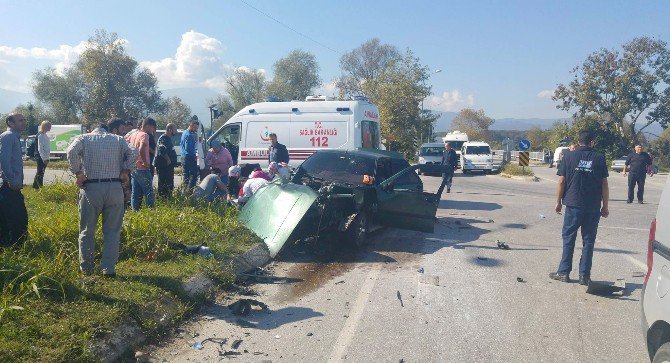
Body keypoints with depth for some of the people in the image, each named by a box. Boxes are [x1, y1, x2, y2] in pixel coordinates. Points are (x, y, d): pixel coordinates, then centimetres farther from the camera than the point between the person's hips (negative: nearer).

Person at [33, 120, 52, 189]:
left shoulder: (45, 135, 14)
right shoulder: (41, 135, -15)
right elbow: (40, 148, -19)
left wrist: (47, 158, 15)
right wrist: (44, 159, -21)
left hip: (44, 157, 10)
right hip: (41, 157, -10)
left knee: (40, 173, 18)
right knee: (40, 173, -6)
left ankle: (35, 185, 28)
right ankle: (40, 186, -4)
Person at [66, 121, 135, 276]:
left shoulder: (84, 139, 9)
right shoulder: (118, 139, 13)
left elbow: (72, 151, -10)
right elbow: (131, 154, -3)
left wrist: (78, 173, -4)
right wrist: (125, 172, 3)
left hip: (91, 188, -1)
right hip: (115, 188, 1)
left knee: (87, 231, 12)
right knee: (112, 231, 7)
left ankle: (86, 268, 21)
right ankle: (109, 269, 7)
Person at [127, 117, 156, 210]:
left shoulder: (133, 134, 13)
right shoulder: (144, 135, -14)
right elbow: (141, 150, -29)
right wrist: (145, 162, -19)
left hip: (134, 168, 8)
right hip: (143, 169, -8)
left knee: (135, 194, 11)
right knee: (149, 193, -1)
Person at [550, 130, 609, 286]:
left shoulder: (569, 156, -2)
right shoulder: (599, 158, 0)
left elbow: (561, 181, -3)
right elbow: (604, 184, 0)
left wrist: (559, 201, 7)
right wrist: (605, 206, 7)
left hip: (573, 205, -1)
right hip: (593, 207, 1)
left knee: (568, 238, 8)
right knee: (588, 241, 8)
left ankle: (564, 272, 11)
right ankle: (584, 275, 10)